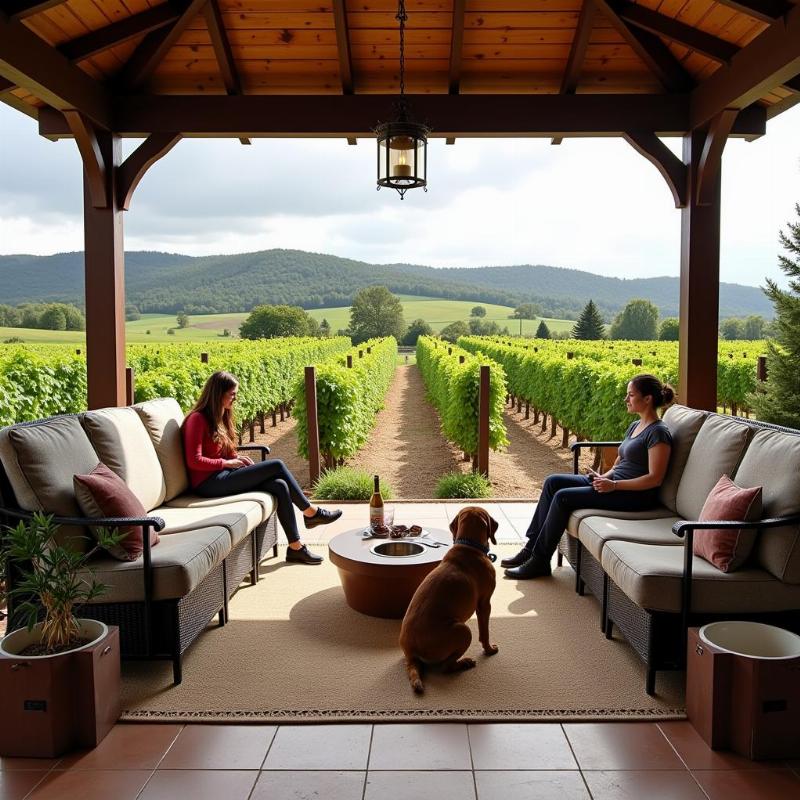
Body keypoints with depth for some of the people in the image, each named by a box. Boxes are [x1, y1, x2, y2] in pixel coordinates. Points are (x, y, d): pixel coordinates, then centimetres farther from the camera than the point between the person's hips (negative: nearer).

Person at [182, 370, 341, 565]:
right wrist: (228, 463, -13)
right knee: (277, 465, -18)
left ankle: (295, 547, -14)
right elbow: (195, 461, -19)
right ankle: (311, 512, -3)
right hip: (209, 482, -9)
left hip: (223, 476, 9)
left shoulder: (220, 417, 15)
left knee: (279, 485, -16)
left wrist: (236, 458, 3)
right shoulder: (198, 419, -12)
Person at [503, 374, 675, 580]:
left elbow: (655, 478, -19)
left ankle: (540, 561, -12)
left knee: (563, 496, -22)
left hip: (635, 495, -9)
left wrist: (613, 485, -21)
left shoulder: (658, 433, -12)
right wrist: (604, 477, 1)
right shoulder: (635, 426, 16)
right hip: (613, 483, 9)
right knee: (553, 482, -4)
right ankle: (532, 546, -3)